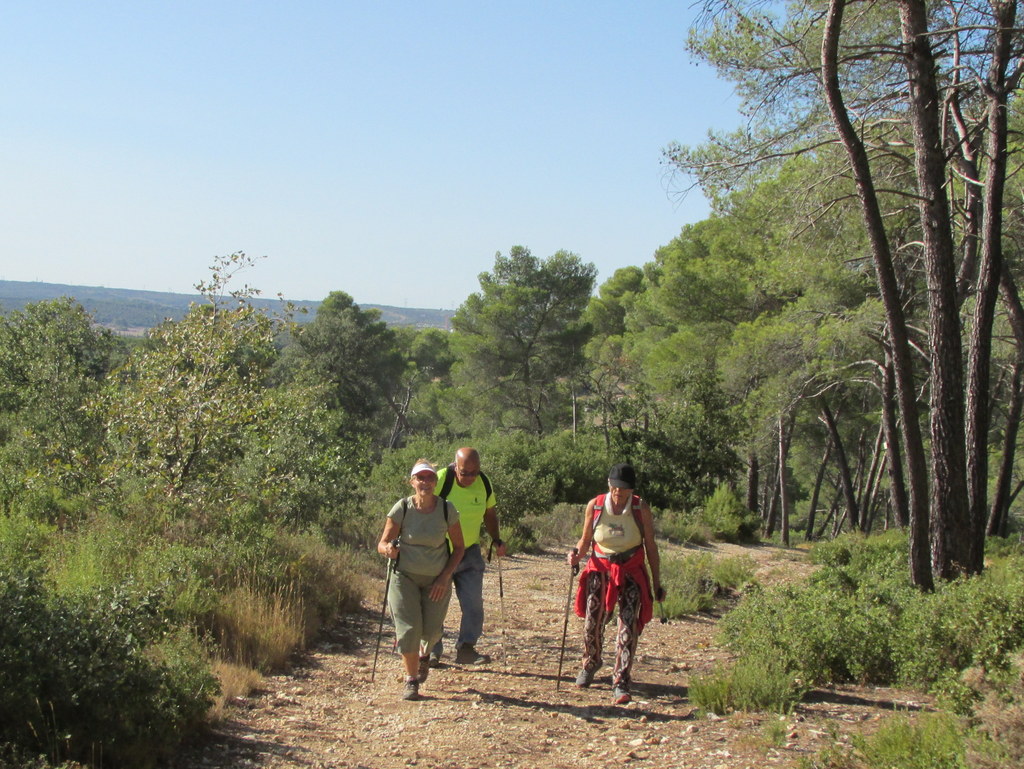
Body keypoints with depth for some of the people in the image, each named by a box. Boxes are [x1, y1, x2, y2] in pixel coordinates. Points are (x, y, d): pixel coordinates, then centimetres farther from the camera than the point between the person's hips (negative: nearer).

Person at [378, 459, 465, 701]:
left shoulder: (447, 509, -10)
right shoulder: (402, 508, -13)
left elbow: (458, 547, 0)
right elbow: (382, 544, -8)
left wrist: (445, 577, -9)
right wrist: (388, 550, -32)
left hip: (437, 579, 1)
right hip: (405, 576, -1)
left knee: (431, 629, 2)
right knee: (408, 629, -9)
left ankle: (424, 653, 40)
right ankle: (411, 681, 9)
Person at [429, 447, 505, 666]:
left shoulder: (484, 483, -4)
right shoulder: (441, 480, -19)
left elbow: (489, 512, 14)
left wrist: (495, 539, 2)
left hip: (470, 552, 4)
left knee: (474, 604, -3)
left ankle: (466, 648, 6)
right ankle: (433, 652, 14)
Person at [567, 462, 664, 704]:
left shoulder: (641, 509, -8)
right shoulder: (595, 505, -6)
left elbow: (650, 547, -1)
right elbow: (585, 540, 5)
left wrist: (657, 584, 0)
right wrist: (576, 554, -17)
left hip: (631, 573, -1)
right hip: (601, 569, 1)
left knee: (629, 625, -11)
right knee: (592, 621, -5)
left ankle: (621, 682, -4)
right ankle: (591, 664, 25)